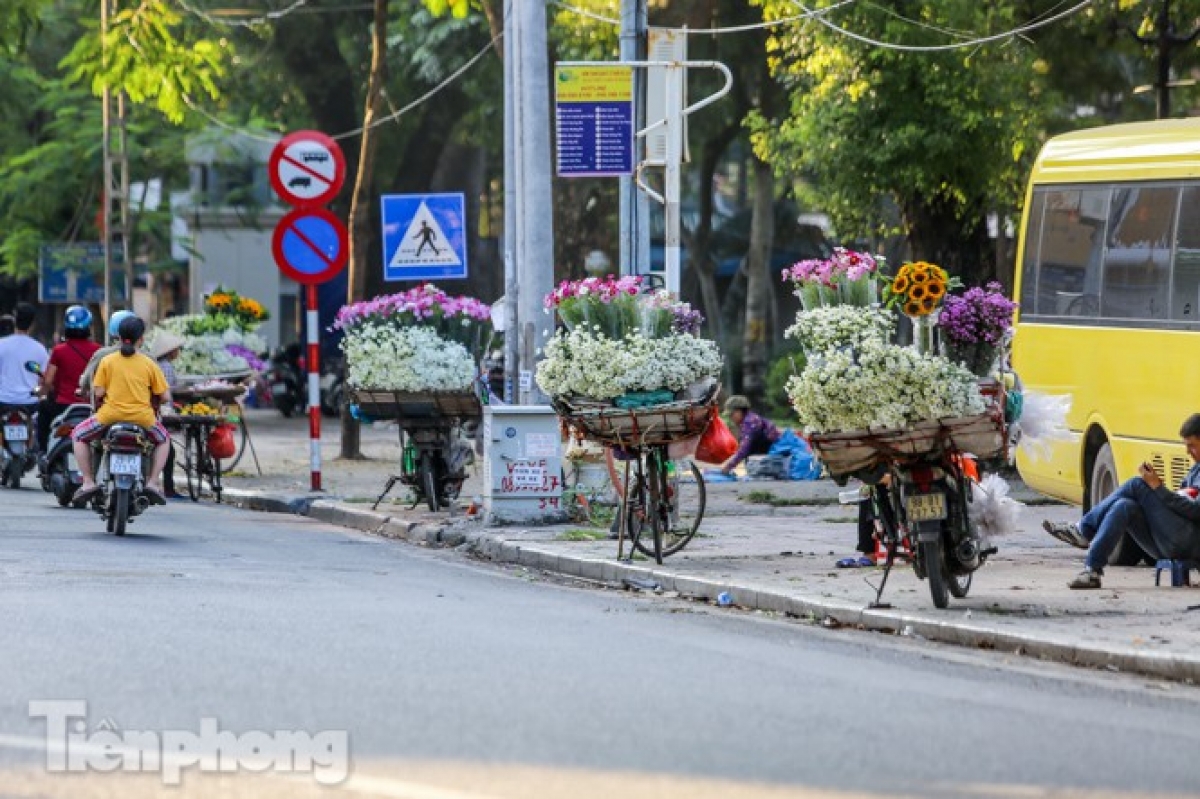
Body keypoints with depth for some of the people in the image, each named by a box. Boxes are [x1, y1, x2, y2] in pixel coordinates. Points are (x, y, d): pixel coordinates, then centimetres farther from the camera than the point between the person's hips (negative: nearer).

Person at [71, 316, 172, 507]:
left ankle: (88, 482, 10)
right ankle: (153, 482, 15)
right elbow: (165, 396, 0)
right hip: (142, 418, 1)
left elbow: (98, 392, -4)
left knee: (78, 436, 22)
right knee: (163, 440, 30)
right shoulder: (149, 364, -1)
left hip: (111, 414, -1)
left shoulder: (107, 361, -2)